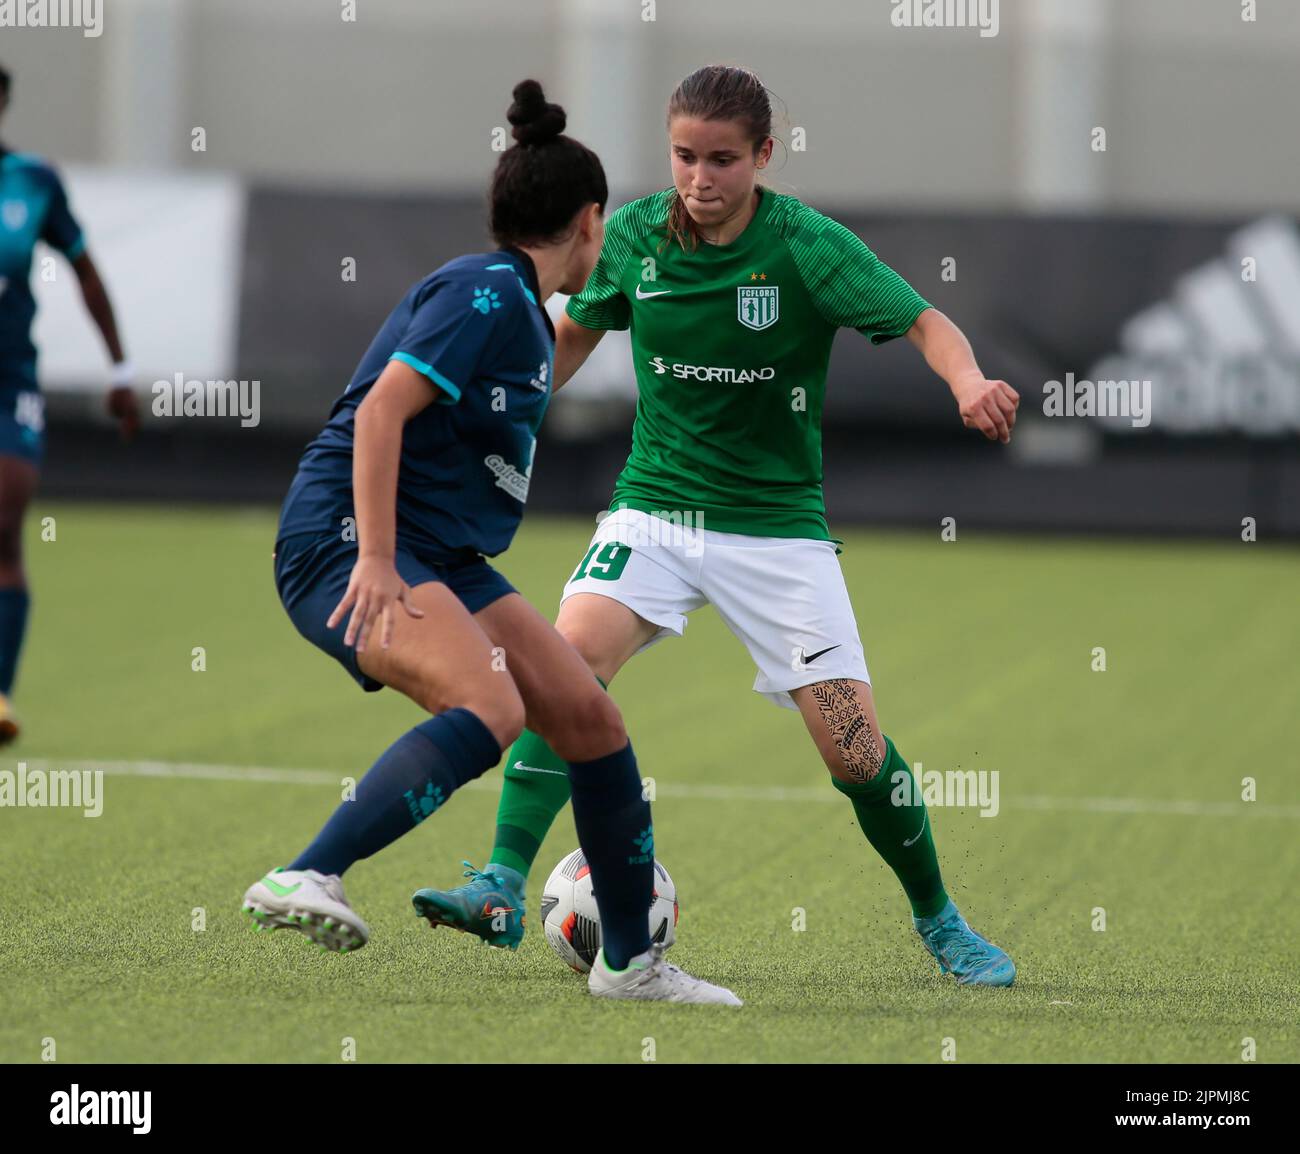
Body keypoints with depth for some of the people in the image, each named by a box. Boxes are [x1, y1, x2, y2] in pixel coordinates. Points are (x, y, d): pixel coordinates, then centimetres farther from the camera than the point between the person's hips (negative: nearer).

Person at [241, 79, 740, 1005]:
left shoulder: (525, 313, 18)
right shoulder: (488, 294, -13)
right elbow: (380, 411, -21)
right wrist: (375, 561, -28)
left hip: (441, 561, 10)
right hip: (347, 545, -10)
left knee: (589, 715, 6)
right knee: (490, 708, -32)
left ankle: (630, 960, 16)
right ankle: (303, 881, -37)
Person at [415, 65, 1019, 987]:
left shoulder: (807, 245, -14)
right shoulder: (636, 235, -3)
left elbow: (925, 324, -20)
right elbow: (575, 333, 14)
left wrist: (969, 382, -41)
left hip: (775, 523, -2)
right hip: (654, 510, 2)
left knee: (854, 748, -6)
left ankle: (939, 921, 18)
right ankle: (502, 890, -23)